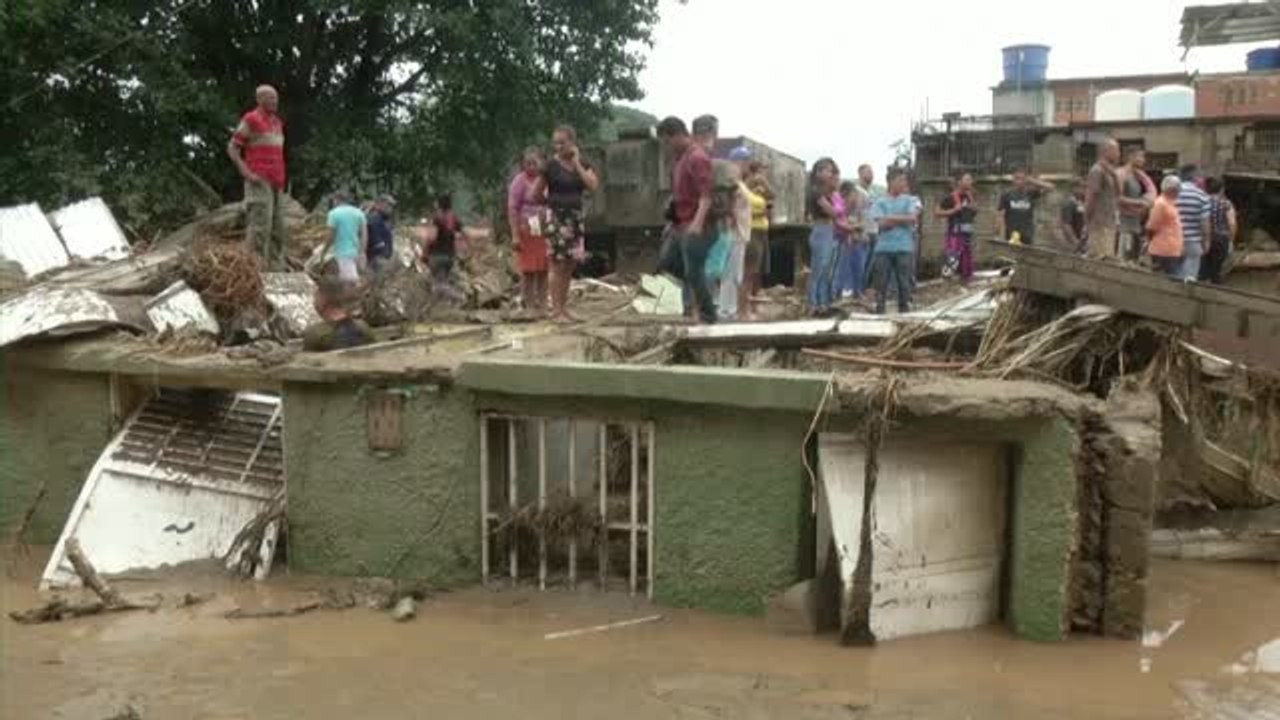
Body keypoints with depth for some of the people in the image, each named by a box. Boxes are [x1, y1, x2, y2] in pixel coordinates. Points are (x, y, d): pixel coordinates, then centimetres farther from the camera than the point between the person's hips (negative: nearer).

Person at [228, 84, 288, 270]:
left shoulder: (277, 122, 18)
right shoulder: (250, 119, -4)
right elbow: (232, 148, -5)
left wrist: (281, 176, 15)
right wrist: (247, 173, -14)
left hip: (277, 182, 8)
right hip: (259, 181, -8)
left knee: (278, 225, 8)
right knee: (260, 224, -13)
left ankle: (276, 265, 14)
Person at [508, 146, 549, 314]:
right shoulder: (520, 181, -5)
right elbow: (512, 209, -10)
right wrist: (515, 235, -15)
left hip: (544, 231, 5)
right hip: (527, 231, -5)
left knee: (543, 269, 5)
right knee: (529, 270, -3)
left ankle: (542, 305, 12)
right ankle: (528, 305, 4)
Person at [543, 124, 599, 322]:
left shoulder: (582, 163, 9)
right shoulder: (551, 165, -5)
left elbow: (593, 185, -7)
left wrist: (577, 163, -7)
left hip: (575, 217, 5)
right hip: (556, 217, -5)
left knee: (570, 265, 8)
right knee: (557, 266, -6)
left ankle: (564, 308, 15)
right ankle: (556, 311, -2)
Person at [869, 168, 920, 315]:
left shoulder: (911, 200, 8)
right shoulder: (880, 203, 6)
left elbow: (912, 218, -8)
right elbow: (882, 223, -6)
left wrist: (891, 218, -5)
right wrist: (903, 219, -4)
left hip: (904, 247, 0)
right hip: (883, 247, 0)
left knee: (904, 279, 1)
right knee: (881, 279, 0)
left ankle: (904, 307, 10)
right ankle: (879, 307, 8)